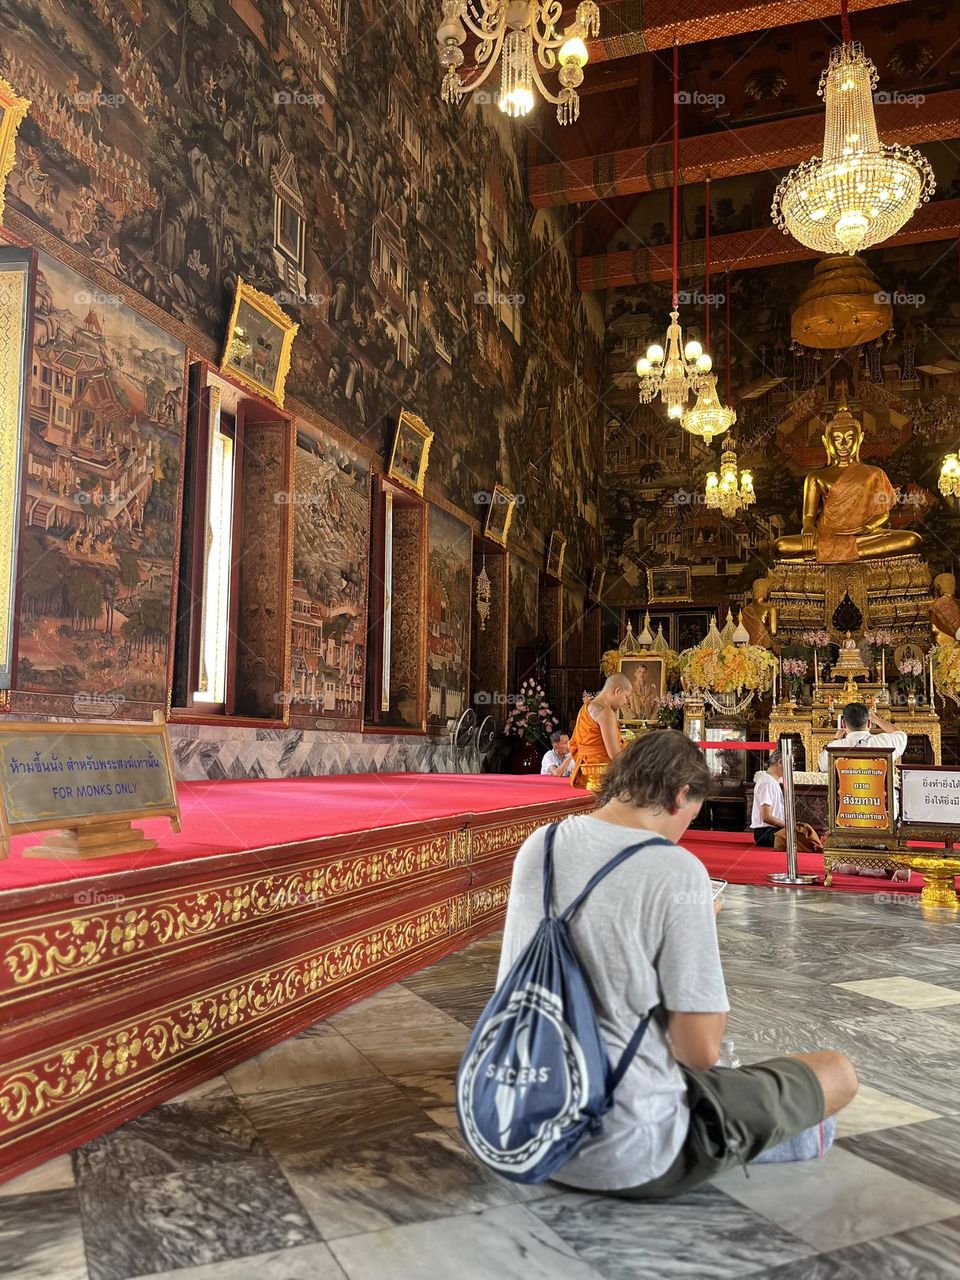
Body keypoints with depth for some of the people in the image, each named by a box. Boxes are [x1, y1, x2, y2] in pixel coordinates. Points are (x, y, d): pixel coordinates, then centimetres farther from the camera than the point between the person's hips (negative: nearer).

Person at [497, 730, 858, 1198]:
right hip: (629, 1153, -7)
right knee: (837, 1073, 9)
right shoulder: (677, 870, -19)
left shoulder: (536, 846, -1)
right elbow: (700, 1051, -15)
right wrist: (701, 932, -2)